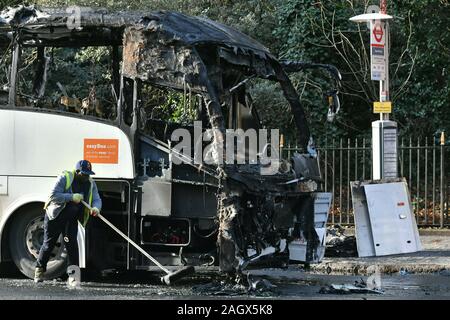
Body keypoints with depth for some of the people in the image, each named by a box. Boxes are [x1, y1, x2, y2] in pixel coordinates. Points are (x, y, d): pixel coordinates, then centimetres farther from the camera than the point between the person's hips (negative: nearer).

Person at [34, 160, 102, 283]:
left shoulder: (90, 183, 1)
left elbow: (97, 199, -5)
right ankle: (39, 270, 19)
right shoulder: (65, 178, -16)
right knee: (49, 244, 4)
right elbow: (53, 196, -23)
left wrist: (96, 208, -29)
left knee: (71, 243, -11)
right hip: (55, 217, -3)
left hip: (72, 219, 3)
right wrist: (72, 197, -32)